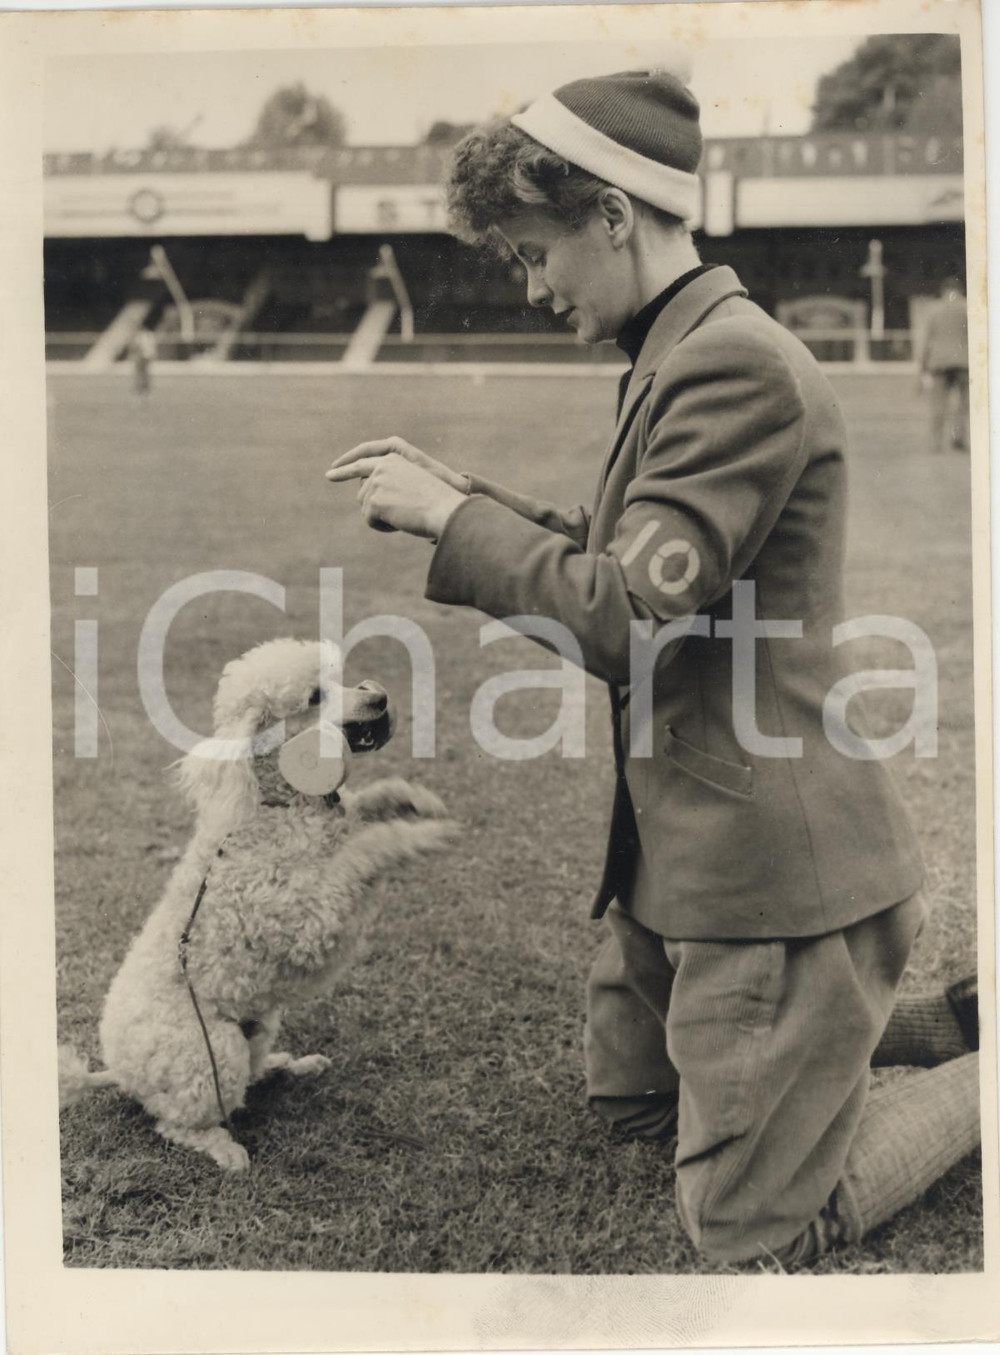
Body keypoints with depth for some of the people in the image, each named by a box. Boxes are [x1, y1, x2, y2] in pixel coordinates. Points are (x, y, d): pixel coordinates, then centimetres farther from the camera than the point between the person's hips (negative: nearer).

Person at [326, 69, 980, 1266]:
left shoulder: (737, 364, -22)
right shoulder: (681, 357, 11)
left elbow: (626, 619, -26)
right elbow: (615, 561, 15)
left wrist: (454, 519, -15)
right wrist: (458, 502, 4)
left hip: (769, 863, -10)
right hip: (682, 849, 10)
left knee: (748, 1233, 2)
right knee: (628, 1097, 26)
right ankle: (945, 1026, 31)